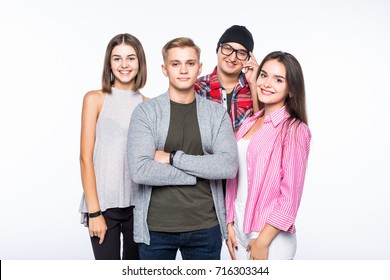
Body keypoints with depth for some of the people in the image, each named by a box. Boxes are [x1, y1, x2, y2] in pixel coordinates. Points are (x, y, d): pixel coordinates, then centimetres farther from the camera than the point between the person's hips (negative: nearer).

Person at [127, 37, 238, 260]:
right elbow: (140, 171, -16)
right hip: (156, 227, -1)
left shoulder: (217, 113, 2)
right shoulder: (146, 111, -4)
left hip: (206, 227, 2)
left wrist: (173, 158, -14)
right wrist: (200, 172, -12)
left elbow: (229, 167, -11)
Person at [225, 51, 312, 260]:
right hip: (239, 232, 6)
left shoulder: (294, 130, -11)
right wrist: (229, 224, 5)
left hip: (271, 237, -6)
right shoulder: (249, 123, 7)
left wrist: (263, 241, -14)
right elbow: (234, 178, 10)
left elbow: (290, 195, -14)